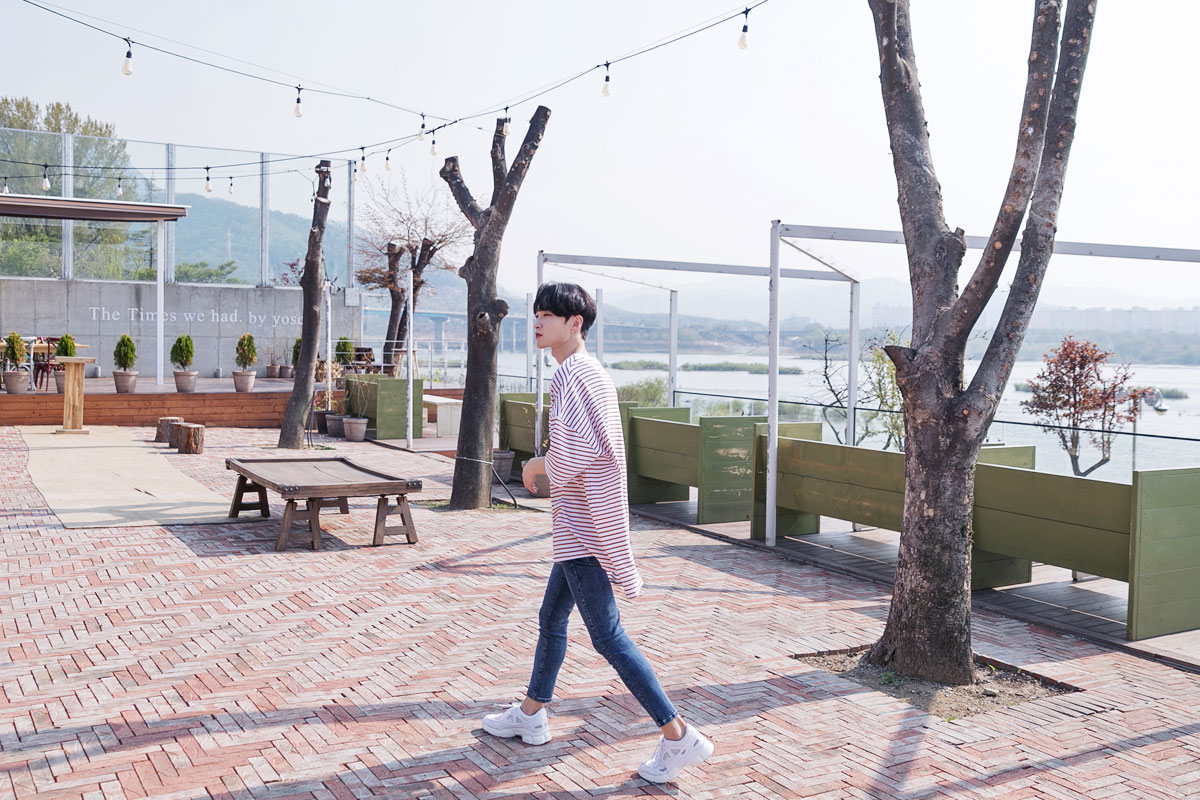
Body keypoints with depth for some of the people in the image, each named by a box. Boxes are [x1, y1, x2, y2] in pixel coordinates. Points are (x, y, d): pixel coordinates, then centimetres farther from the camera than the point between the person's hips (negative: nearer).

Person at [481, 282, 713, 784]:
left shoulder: (571, 375, -18)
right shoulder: (593, 372, 13)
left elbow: (574, 451, -27)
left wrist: (537, 465, -9)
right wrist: (548, 466, 13)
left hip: (583, 526, -10)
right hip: (581, 527, 11)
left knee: (607, 635, -6)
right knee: (551, 618, 20)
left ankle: (679, 736, -2)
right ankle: (531, 715, 35)